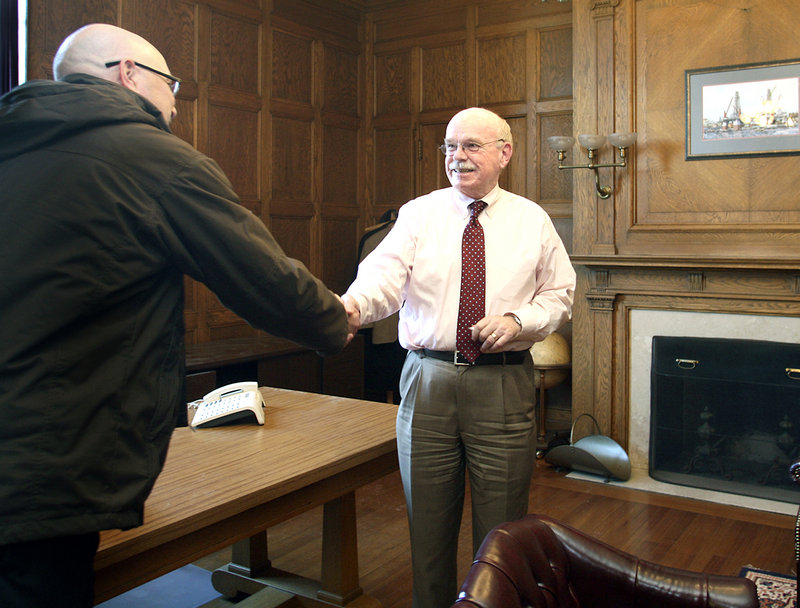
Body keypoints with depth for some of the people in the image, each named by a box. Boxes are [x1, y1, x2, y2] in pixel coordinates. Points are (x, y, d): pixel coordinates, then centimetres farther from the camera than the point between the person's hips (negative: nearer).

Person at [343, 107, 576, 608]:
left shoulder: (533, 220, 6)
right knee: (428, 523, 12)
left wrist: (517, 320, -10)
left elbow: (560, 296, 10)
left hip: (504, 384, 0)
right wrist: (349, 305, -34)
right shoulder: (418, 214, 3)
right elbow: (384, 276, -12)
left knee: (501, 527, 9)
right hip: (428, 378, 1)